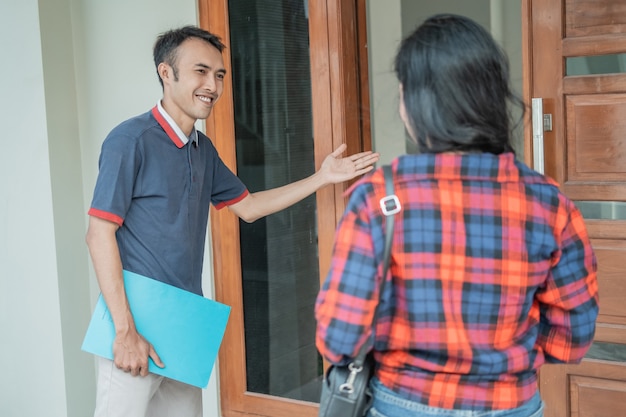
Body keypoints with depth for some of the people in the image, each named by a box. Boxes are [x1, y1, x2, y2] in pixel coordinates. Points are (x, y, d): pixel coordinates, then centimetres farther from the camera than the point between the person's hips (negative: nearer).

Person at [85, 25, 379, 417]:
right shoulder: (131, 140, -13)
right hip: (137, 324, -7)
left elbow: (248, 206, 21)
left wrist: (321, 178, 13)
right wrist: (125, 332, -20)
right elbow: (100, 234, -16)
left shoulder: (203, 149, 11)